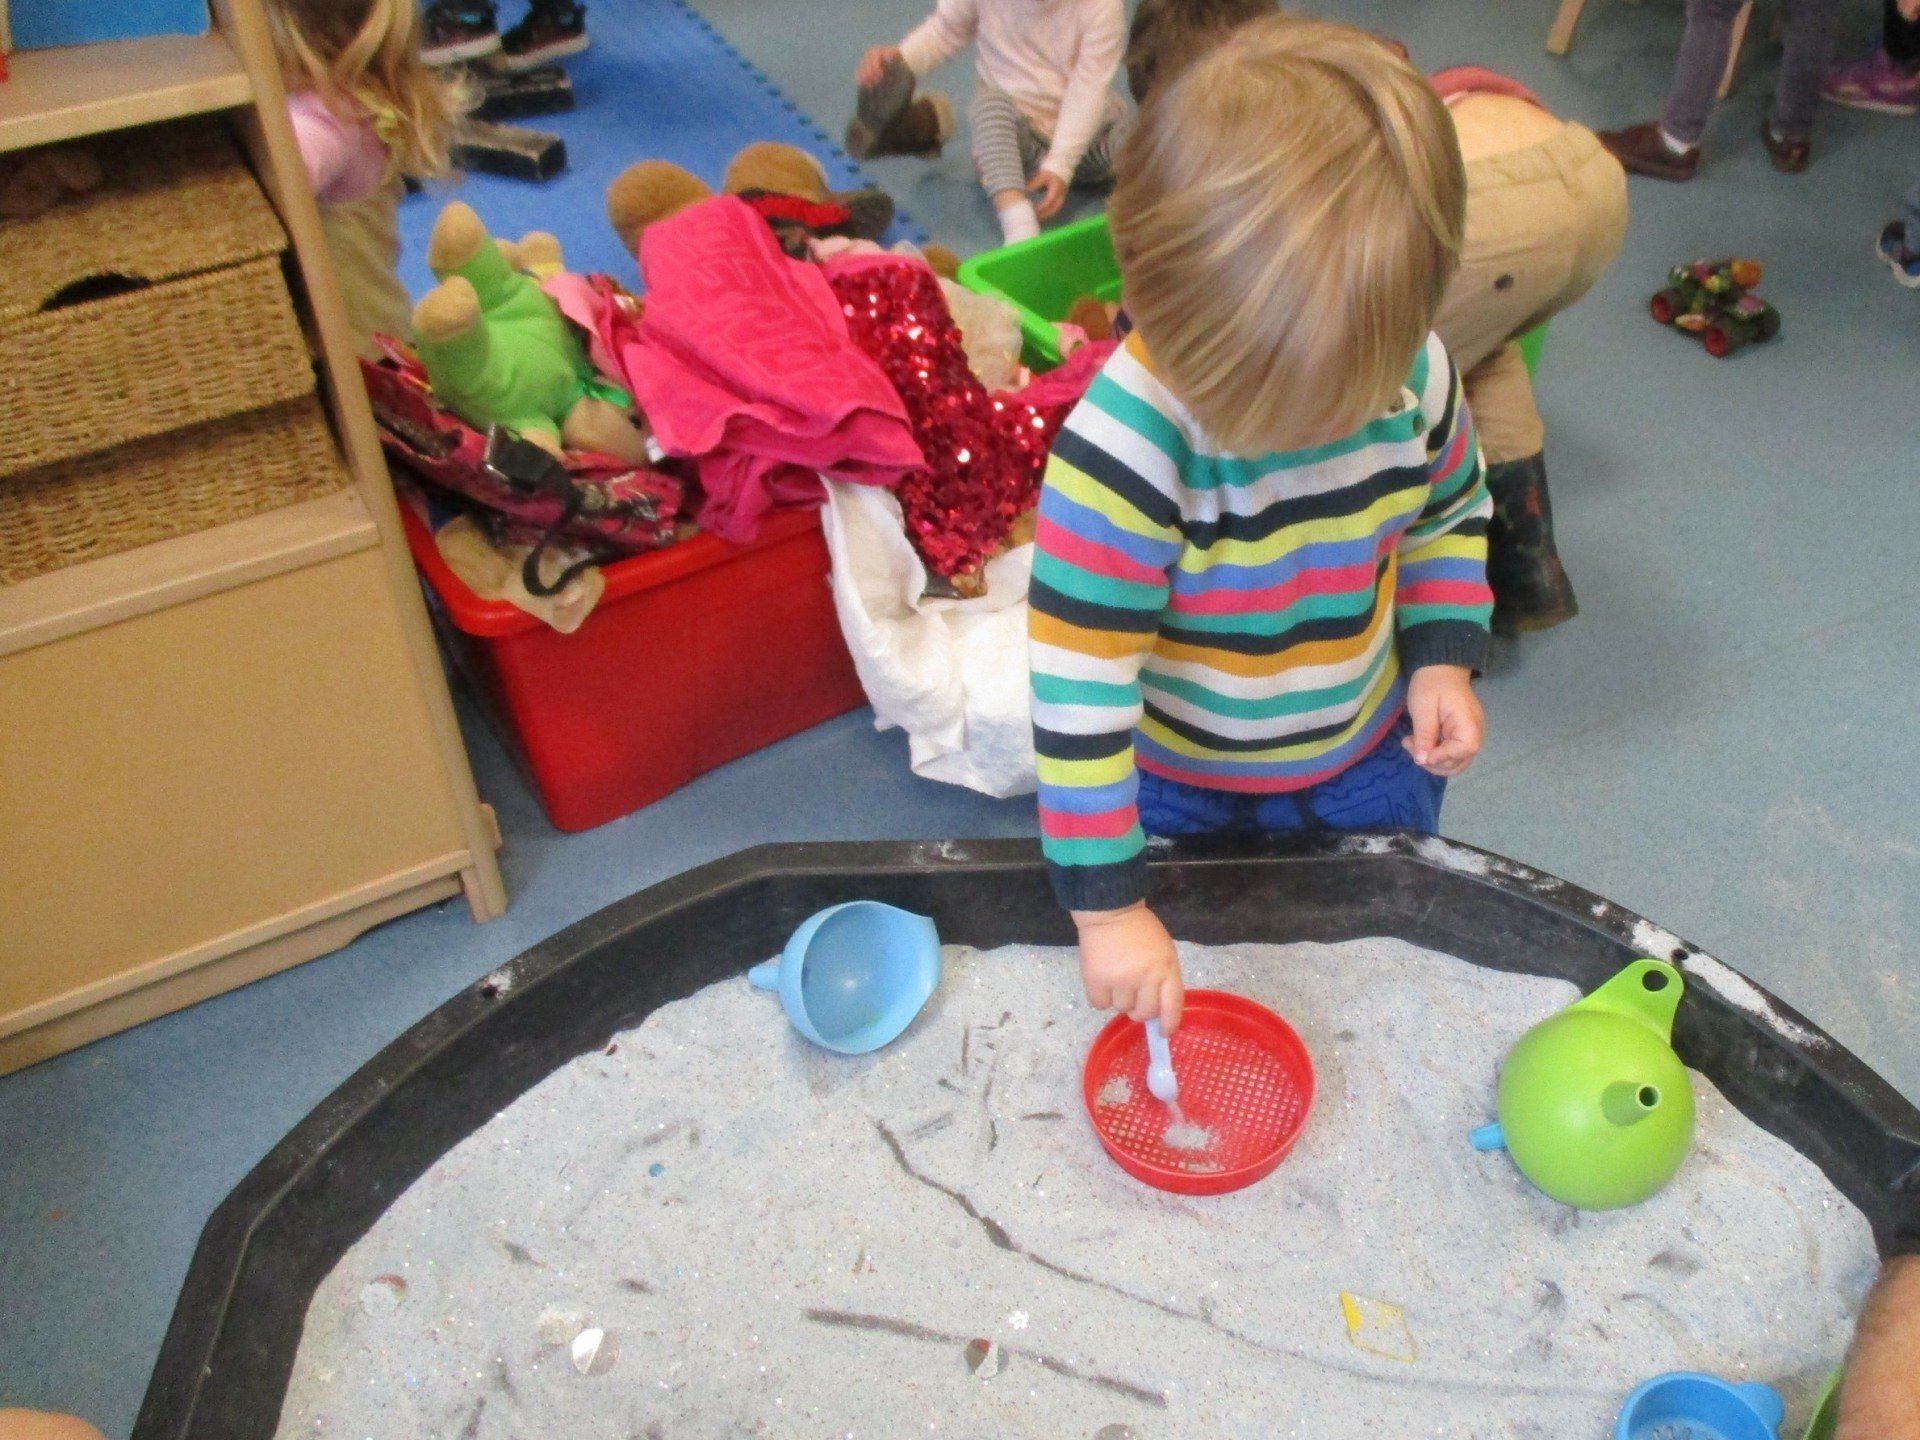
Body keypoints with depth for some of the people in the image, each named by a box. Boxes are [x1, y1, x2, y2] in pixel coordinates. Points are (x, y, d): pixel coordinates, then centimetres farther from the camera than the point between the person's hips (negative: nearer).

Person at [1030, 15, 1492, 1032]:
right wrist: (1108, 905, -29)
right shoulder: (1122, 443, -36)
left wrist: (1444, 655, -12)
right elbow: (1075, 683, -32)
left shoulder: (1413, 377, -21)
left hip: (1362, 762, 4)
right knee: (1175, 1014, 17)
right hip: (1170, 776, -3)